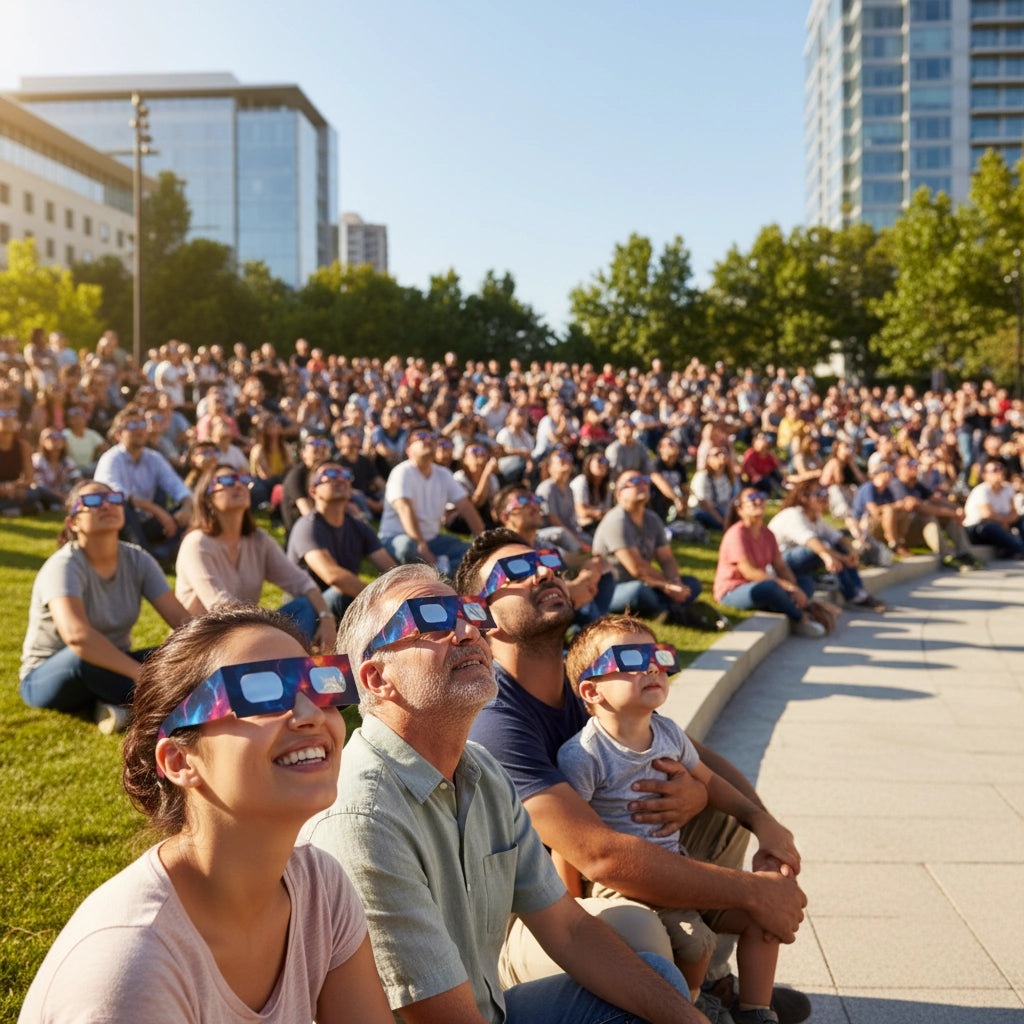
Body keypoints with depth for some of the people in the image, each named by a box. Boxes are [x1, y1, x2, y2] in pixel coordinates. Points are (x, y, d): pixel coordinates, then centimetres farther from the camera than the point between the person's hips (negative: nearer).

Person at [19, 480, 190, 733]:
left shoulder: (137, 560, -5)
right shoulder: (64, 566, -22)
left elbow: (180, 618, -10)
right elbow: (76, 635, -40)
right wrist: (143, 674, -45)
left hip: (108, 670, 5)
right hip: (46, 679, -5)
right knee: (87, 654, -39)